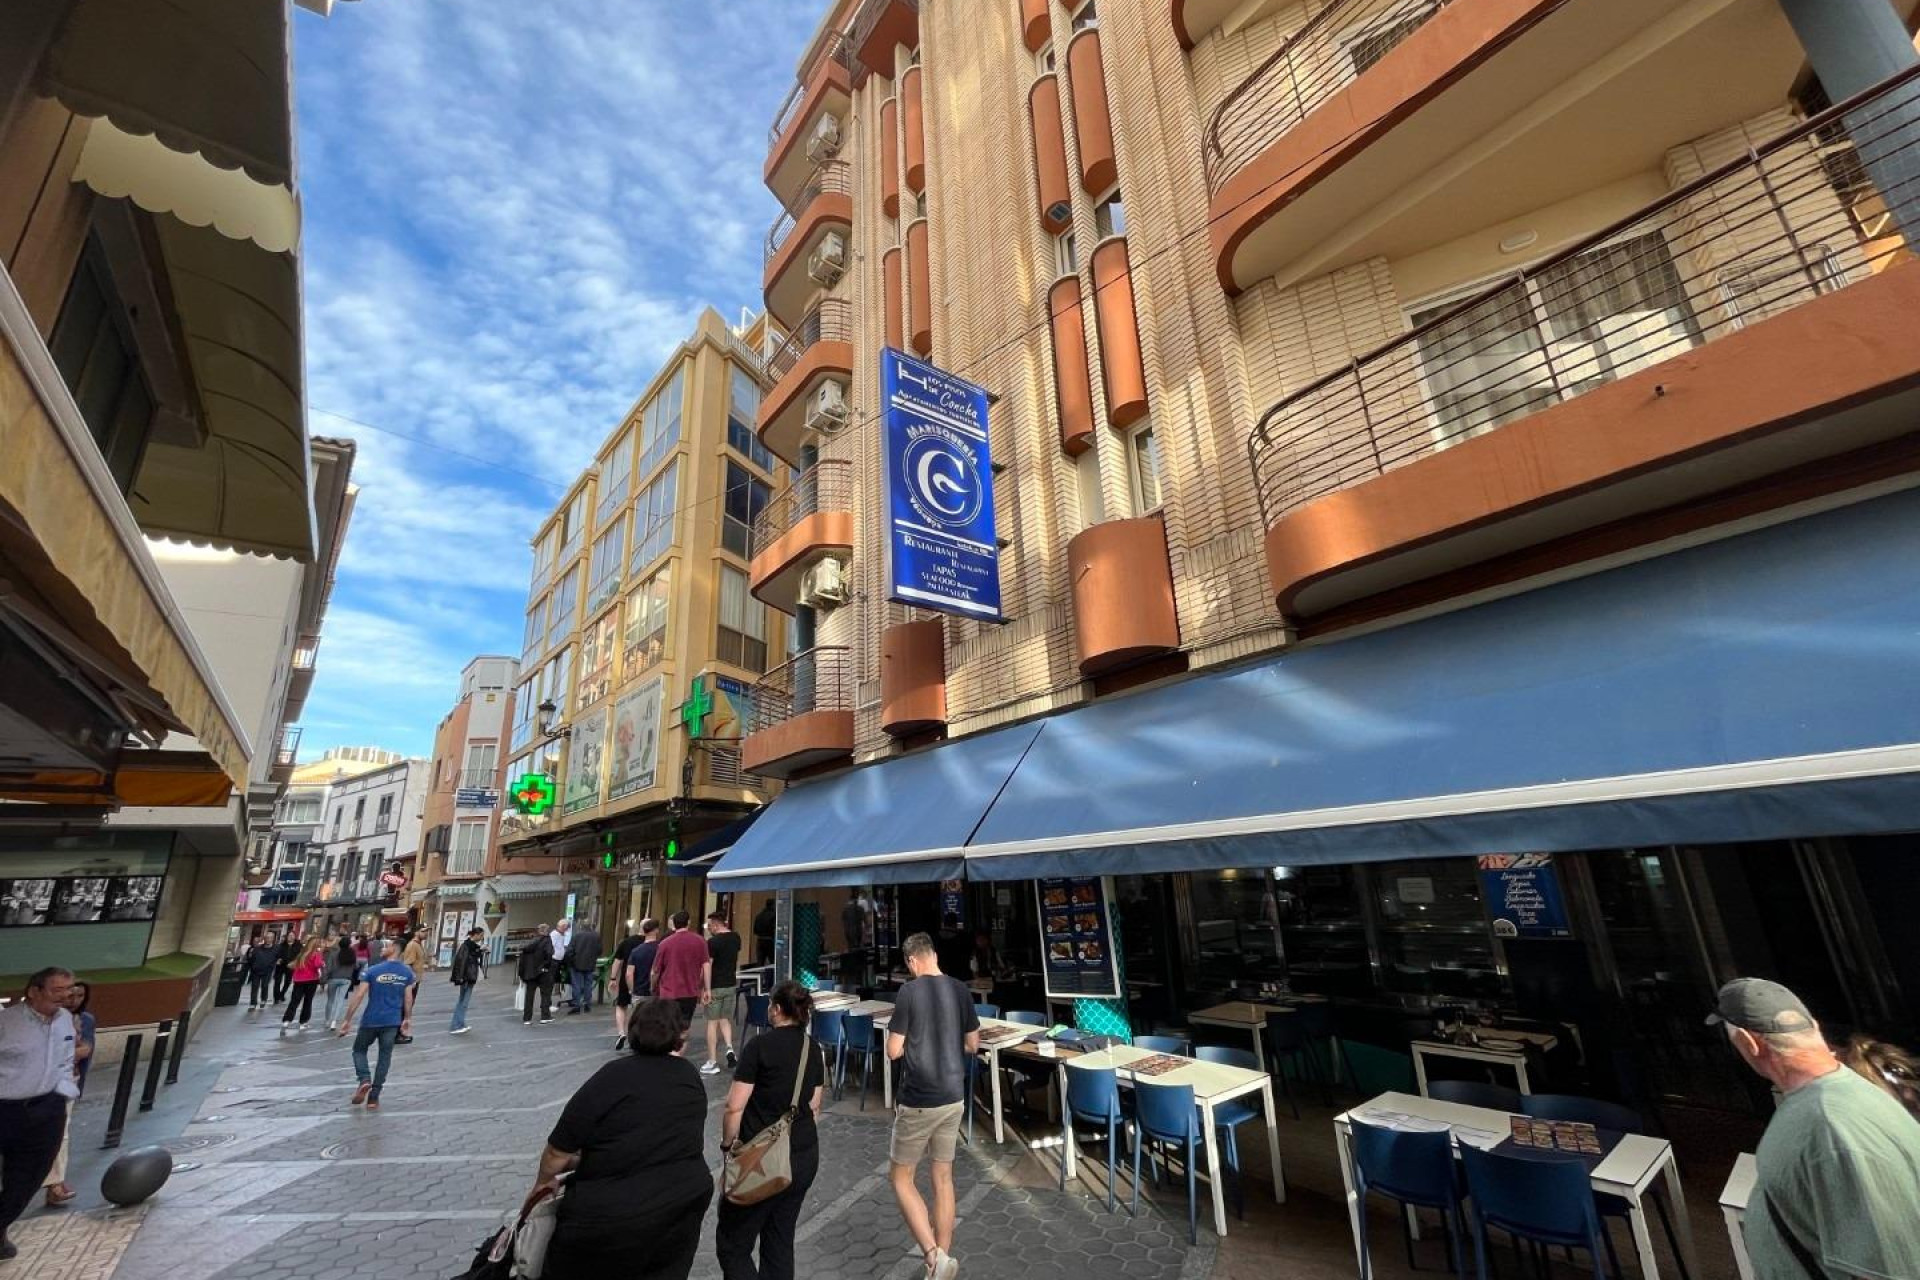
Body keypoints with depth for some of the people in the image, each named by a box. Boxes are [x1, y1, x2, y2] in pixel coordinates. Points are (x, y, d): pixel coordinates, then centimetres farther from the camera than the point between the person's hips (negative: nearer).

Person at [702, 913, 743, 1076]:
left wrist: (707, 989, -17)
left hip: (716, 987, -6)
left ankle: (712, 1062, 8)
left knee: (712, 1022, 4)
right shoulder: (736, 938, 4)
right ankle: (730, 1048, 2)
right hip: (731, 984, 6)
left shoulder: (712, 941, -17)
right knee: (725, 1019, 20)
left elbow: (708, 965, -20)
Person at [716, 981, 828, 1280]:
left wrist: (727, 1143, 3)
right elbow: (814, 1107, 10)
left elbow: (735, 1107, -14)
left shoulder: (760, 1046, -15)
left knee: (733, 1244, 9)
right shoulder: (813, 1050, 2)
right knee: (781, 1241, 19)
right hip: (806, 1157, 6)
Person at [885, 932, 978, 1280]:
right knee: (943, 1179, 18)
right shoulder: (961, 990, -1)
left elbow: (893, 1051, -13)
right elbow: (972, 1045, 7)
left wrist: (911, 1045, 7)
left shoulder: (909, 992, -16)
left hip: (918, 1101, -5)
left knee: (901, 1179, 11)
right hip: (954, 1097, 5)